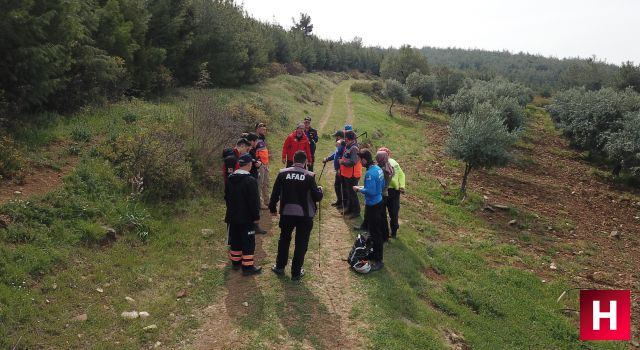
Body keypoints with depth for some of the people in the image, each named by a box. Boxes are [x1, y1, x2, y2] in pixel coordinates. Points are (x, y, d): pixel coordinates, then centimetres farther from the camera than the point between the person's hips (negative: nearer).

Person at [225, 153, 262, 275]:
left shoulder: (230, 179, 4)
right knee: (248, 242, 1)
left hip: (233, 216, 7)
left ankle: (235, 262, 30)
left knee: (235, 240, 19)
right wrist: (256, 216, -9)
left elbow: (227, 197, 15)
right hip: (246, 218, -7)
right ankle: (247, 266, 5)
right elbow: (254, 201, -19)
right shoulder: (250, 181, -20)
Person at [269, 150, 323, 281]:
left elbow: (275, 193, -1)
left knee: (284, 239, 22)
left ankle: (280, 266, 33)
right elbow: (317, 197, -9)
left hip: (287, 212, 2)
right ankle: (296, 272, 16)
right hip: (305, 214, -2)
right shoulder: (309, 176, -10)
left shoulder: (283, 173, -4)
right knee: (301, 243, 10)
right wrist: (320, 190, 13)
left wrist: (272, 208, 13)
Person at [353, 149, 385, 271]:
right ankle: (374, 253, 35)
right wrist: (364, 186, 14)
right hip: (378, 202, 10)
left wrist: (359, 189, -13)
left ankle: (378, 261, 7)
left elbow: (370, 191, -29)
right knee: (374, 230, 22)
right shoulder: (378, 169, 4)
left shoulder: (370, 173, -26)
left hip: (372, 206, -10)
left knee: (375, 233, -1)